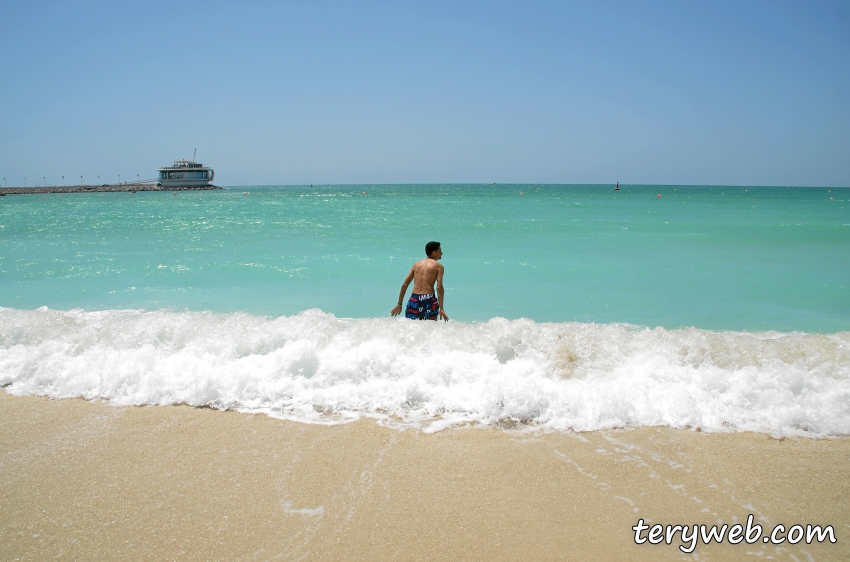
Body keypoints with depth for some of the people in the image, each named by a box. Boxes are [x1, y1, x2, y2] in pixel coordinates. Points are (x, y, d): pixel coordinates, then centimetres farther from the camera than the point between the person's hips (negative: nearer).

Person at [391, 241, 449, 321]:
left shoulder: (417, 264, 17)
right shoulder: (438, 266, 4)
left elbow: (404, 285, 13)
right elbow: (439, 288, -8)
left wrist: (399, 304, 17)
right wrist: (441, 309, -10)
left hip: (414, 299, 4)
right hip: (429, 300, -4)